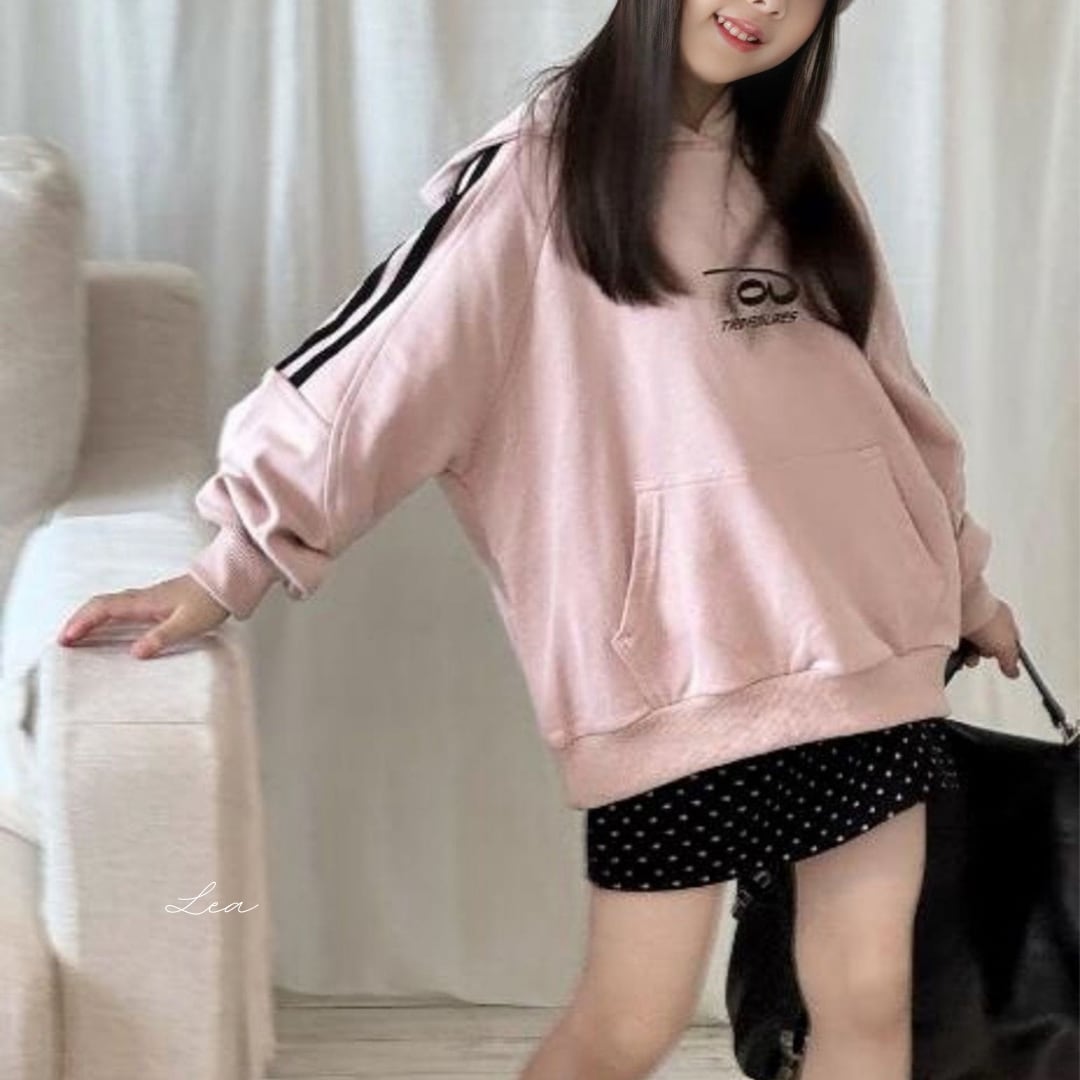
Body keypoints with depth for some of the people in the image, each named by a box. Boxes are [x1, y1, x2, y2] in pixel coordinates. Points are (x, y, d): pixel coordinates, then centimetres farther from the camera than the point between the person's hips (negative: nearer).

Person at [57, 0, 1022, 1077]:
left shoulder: (804, 165, 13)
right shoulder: (543, 165, -5)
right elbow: (384, 364, -7)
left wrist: (961, 574, 29)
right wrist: (231, 565, -9)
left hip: (863, 635, 6)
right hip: (676, 655, -5)